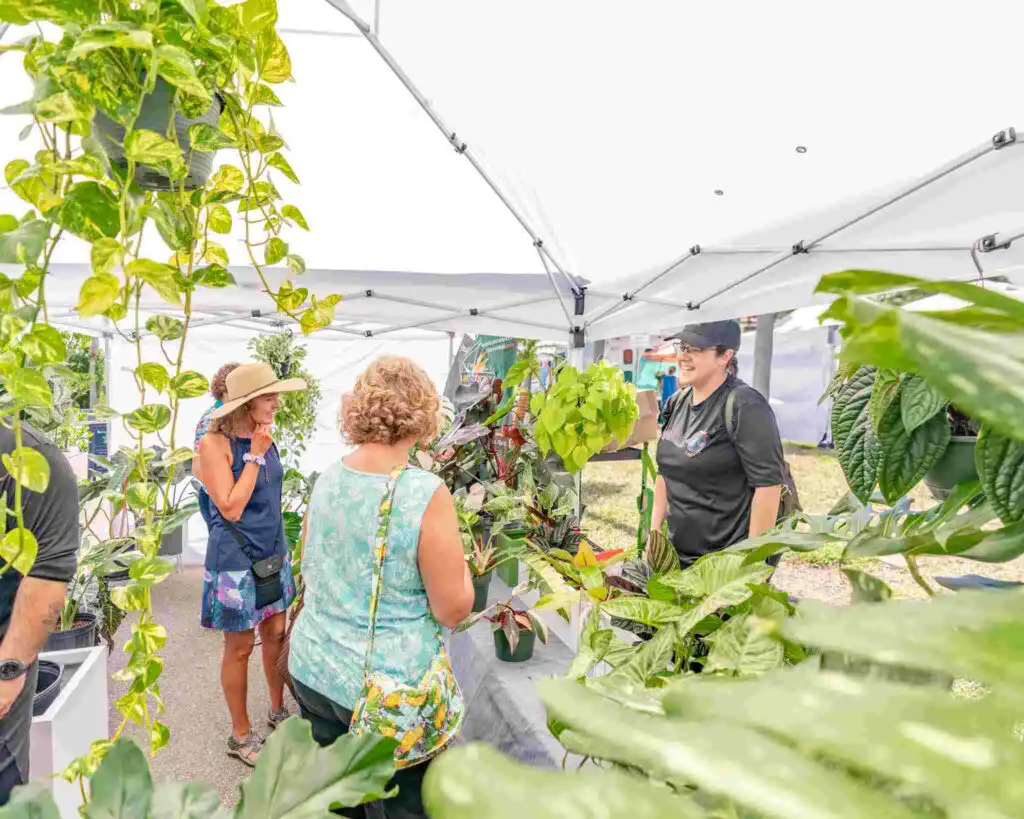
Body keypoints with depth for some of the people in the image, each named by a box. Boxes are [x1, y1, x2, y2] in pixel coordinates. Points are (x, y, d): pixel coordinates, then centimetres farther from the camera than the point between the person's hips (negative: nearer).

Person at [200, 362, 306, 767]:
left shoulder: (263, 437, 2)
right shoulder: (216, 444, -18)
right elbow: (231, 509, -22)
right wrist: (255, 456, -21)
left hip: (272, 552, 6)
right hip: (236, 559, -6)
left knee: (276, 632, 17)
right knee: (240, 647, 9)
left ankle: (278, 711, 38)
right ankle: (241, 736, 28)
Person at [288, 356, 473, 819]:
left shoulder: (326, 480, -3)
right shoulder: (427, 494, -23)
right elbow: (453, 609, -17)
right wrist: (459, 562, 1)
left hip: (313, 669, 6)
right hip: (389, 686, -5)